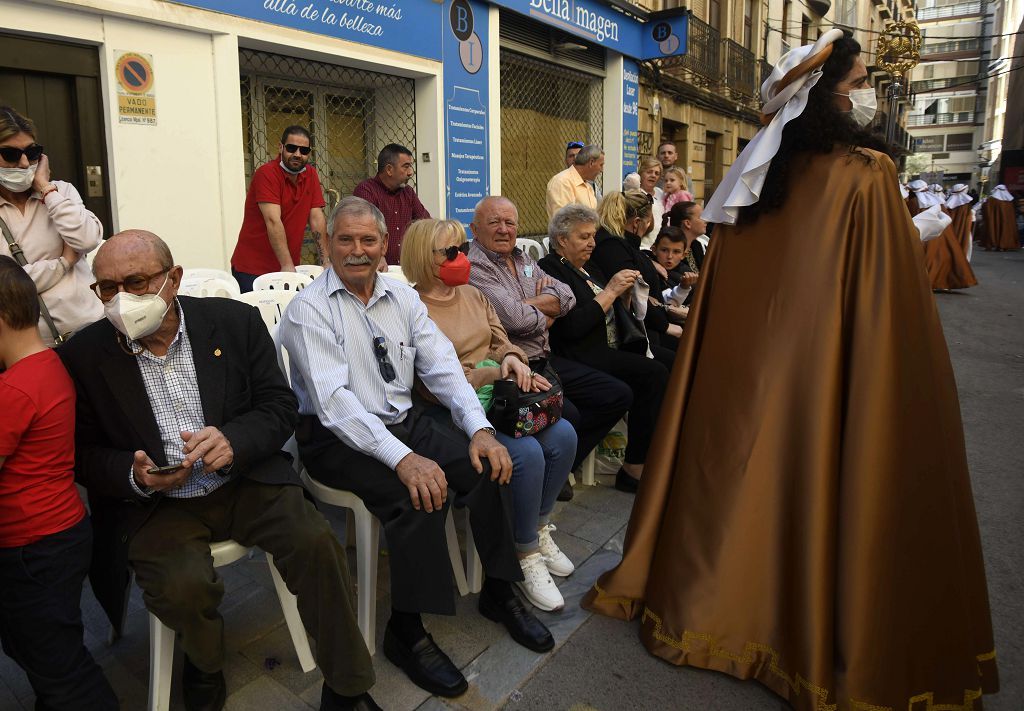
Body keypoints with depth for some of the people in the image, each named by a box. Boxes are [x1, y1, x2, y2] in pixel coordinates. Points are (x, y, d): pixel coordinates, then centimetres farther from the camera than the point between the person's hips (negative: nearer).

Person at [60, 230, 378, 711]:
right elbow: (84, 453, 5)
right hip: (154, 504, 0)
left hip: (245, 481, 0)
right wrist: (135, 475, -17)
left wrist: (234, 440, -22)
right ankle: (204, 666, 12)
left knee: (316, 543, -22)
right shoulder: (83, 355, -2)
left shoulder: (235, 321, -3)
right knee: (181, 586, -27)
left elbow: (280, 406, -1)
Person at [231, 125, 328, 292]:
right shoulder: (267, 173, -14)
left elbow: (316, 218, 1)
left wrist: (326, 260, -8)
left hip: (290, 267, 5)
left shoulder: (310, 175, 4)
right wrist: (287, 265, -29)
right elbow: (273, 221, -23)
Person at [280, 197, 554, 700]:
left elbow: (443, 368, 2)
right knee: (421, 493, -31)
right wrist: (402, 458, -32)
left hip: (404, 423, 6)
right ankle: (406, 633, -12)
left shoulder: (404, 298, 8)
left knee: (490, 464, -15)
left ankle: (498, 592, 5)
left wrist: (480, 429, -15)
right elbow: (334, 401, -21)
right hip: (336, 438, -5)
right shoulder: (309, 309, -10)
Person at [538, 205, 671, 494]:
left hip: (618, 345, 9)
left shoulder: (588, 268, 21)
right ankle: (635, 468, -18)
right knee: (653, 373, -26)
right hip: (584, 355, -9)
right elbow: (572, 327, -18)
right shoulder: (550, 270, -6)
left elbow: (617, 313, 25)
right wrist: (610, 291, -13)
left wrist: (625, 293, 5)